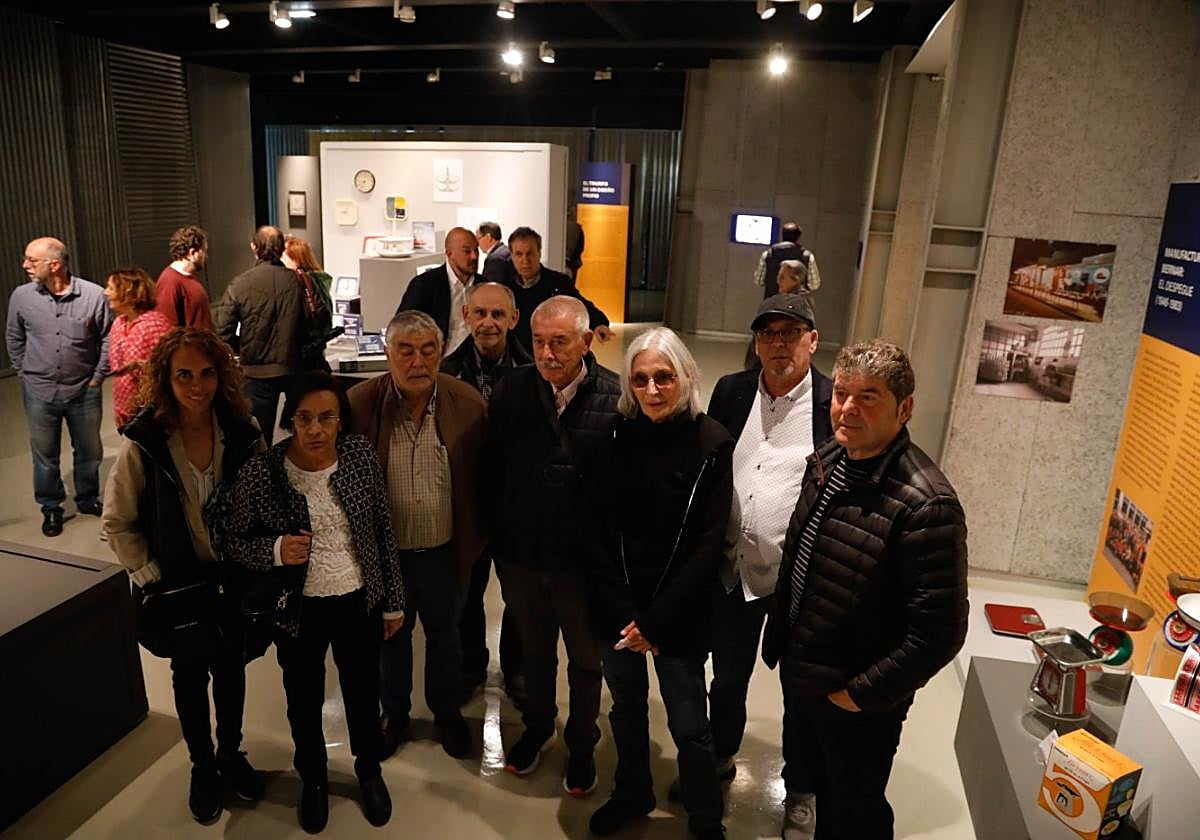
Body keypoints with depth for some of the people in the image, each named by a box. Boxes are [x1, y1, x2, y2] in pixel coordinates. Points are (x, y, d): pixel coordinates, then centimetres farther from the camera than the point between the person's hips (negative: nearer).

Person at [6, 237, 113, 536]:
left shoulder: (94, 295, -12)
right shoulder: (21, 296, -5)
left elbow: (108, 338, -2)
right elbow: (14, 339, 10)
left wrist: (98, 376, -1)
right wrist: (25, 373, 8)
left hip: (84, 392, -1)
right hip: (39, 393, 1)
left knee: (89, 451, 14)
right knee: (44, 455, 13)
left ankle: (88, 500, 36)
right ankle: (51, 508, 31)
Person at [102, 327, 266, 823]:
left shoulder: (242, 431, -14)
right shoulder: (143, 441, -18)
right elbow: (118, 524, -9)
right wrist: (153, 579, -11)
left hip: (233, 576, 2)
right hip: (178, 581, -1)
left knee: (231, 667, 19)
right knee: (190, 673, 18)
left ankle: (231, 753, 44)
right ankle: (202, 766, 41)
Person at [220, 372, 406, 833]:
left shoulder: (360, 454, -13)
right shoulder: (260, 471, -18)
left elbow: (383, 531, -3)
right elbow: (232, 538, -4)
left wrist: (393, 601, 2)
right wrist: (275, 550, -26)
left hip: (360, 603, 1)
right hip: (297, 610, -1)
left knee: (363, 694, 21)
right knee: (304, 701, 22)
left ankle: (370, 771, 50)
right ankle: (313, 778, 51)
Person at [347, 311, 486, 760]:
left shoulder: (468, 403, -12)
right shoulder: (360, 403, -15)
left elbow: (482, 479, -4)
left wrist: (476, 541, -2)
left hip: (445, 551, 1)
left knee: (444, 634, 22)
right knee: (391, 635, 22)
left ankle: (446, 711, 48)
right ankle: (394, 712, 48)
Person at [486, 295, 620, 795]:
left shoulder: (616, 397, -17)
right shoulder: (511, 390, -7)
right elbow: (493, 469, 1)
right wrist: (498, 538, 3)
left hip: (584, 557, -2)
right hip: (519, 552, 3)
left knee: (586, 658, 19)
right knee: (533, 649, 25)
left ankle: (581, 745, 44)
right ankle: (536, 726, 51)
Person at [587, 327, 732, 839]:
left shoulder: (710, 444, -12)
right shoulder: (618, 436, -5)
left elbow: (707, 546, -11)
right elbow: (600, 530, -4)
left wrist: (655, 621, -13)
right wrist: (623, 614, -10)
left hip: (678, 614, -3)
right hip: (616, 611, 3)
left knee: (688, 727, 10)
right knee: (626, 709, 21)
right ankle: (632, 794, 47)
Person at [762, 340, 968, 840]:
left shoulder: (926, 506, -29)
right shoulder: (827, 459, -5)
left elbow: (940, 634, -26)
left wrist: (859, 694, -17)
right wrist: (779, 638, 10)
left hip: (860, 705, -6)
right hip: (798, 676, 7)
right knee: (808, 779, 29)